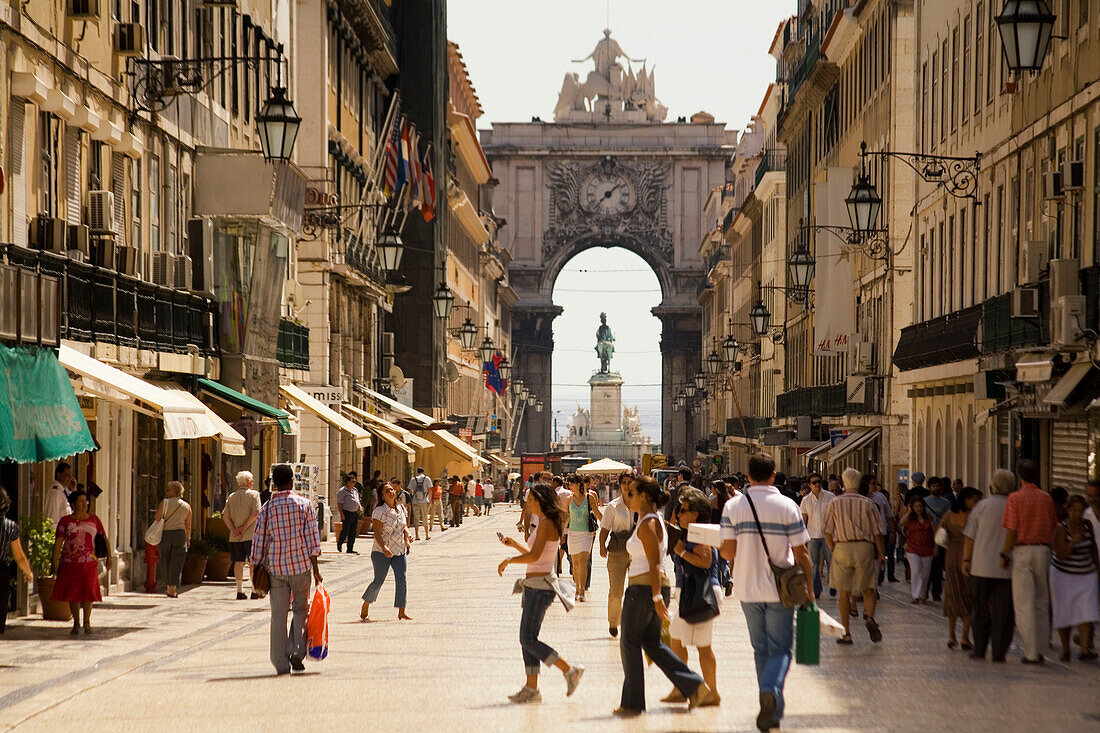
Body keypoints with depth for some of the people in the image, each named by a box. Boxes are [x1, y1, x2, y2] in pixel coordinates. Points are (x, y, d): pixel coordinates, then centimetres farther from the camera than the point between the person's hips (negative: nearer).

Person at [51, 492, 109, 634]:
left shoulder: (94, 520, 8)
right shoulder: (65, 521, 2)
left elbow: (104, 539, 13)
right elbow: (58, 543, -3)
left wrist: (108, 557, 3)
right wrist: (54, 561, -11)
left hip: (89, 562, 1)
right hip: (69, 562, -1)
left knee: (88, 591, -3)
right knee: (73, 593, 3)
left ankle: (87, 622, 12)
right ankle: (76, 623, 15)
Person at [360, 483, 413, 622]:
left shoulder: (401, 509, 7)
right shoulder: (379, 511, -11)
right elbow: (377, 533, -15)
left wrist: (408, 535, -4)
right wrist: (384, 548, -29)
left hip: (400, 551, 5)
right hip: (381, 552, -5)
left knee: (401, 580, -4)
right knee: (379, 580, -2)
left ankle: (401, 612, 3)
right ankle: (365, 608, 17)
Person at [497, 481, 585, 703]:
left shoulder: (546, 523, -15)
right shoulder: (546, 523, 15)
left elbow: (534, 555, -25)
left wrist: (509, 560, -14)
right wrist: (514, 544, 17)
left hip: (540, 587, -10)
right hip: (534, 585, 10)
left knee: (528, 640, -9)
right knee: (527, 639, 10)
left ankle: (570, 670, -5)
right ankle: (531, 688, 11)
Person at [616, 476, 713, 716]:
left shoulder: (648, 524, -15)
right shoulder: (653, 520, 15)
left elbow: (654, 564, -21)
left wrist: (656, 596, -25)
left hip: (643, 588, -10)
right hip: (653, 588, 10)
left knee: (629, 643, 1)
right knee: (652, 644, 14)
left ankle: (632, 703, 6)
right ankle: (694, 686, 7)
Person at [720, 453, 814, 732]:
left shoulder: (733, 506, -3)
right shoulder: (787, 506, -7)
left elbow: (727, 552, -3)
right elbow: (800, 553, -6)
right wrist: (808, 587, 5)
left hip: (748, 589, 2)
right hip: (780, 589, -2)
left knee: (761, 650, 15)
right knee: (780, 650, 5)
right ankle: (771, 691, -23)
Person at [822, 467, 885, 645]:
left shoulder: (834, 503, 1)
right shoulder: (868, 503, 1)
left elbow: (827, 531, 0)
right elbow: (877, 531, 1)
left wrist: (833, 550, 8)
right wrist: (881, 553, 8)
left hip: (842, 547, 0)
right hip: (865, 546, 0)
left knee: (844, 592, 6)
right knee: (868, 588, 11)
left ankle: (846, 633, 6)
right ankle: (870, 617, -18)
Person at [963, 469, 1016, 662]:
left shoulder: (982, 506, -1)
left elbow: (970, 536, 1)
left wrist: (966, 560, 10)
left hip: (982, 566, 0)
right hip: (1008, 567, 0)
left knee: (980, 610, 11)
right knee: (1003, 611, 3)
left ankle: (979, 649, 11)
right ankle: (999, 652, 1)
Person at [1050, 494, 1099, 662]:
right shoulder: (1061, 529, -15)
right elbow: (1060, 555, -22)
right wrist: (1072, 543, -37)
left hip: (1085, 576, 3)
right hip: (1063, 576, -3)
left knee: (1086, 612, -11)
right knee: (1064, 614, 4)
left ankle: (1084, 650, -17)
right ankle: (1065, 649, 19)